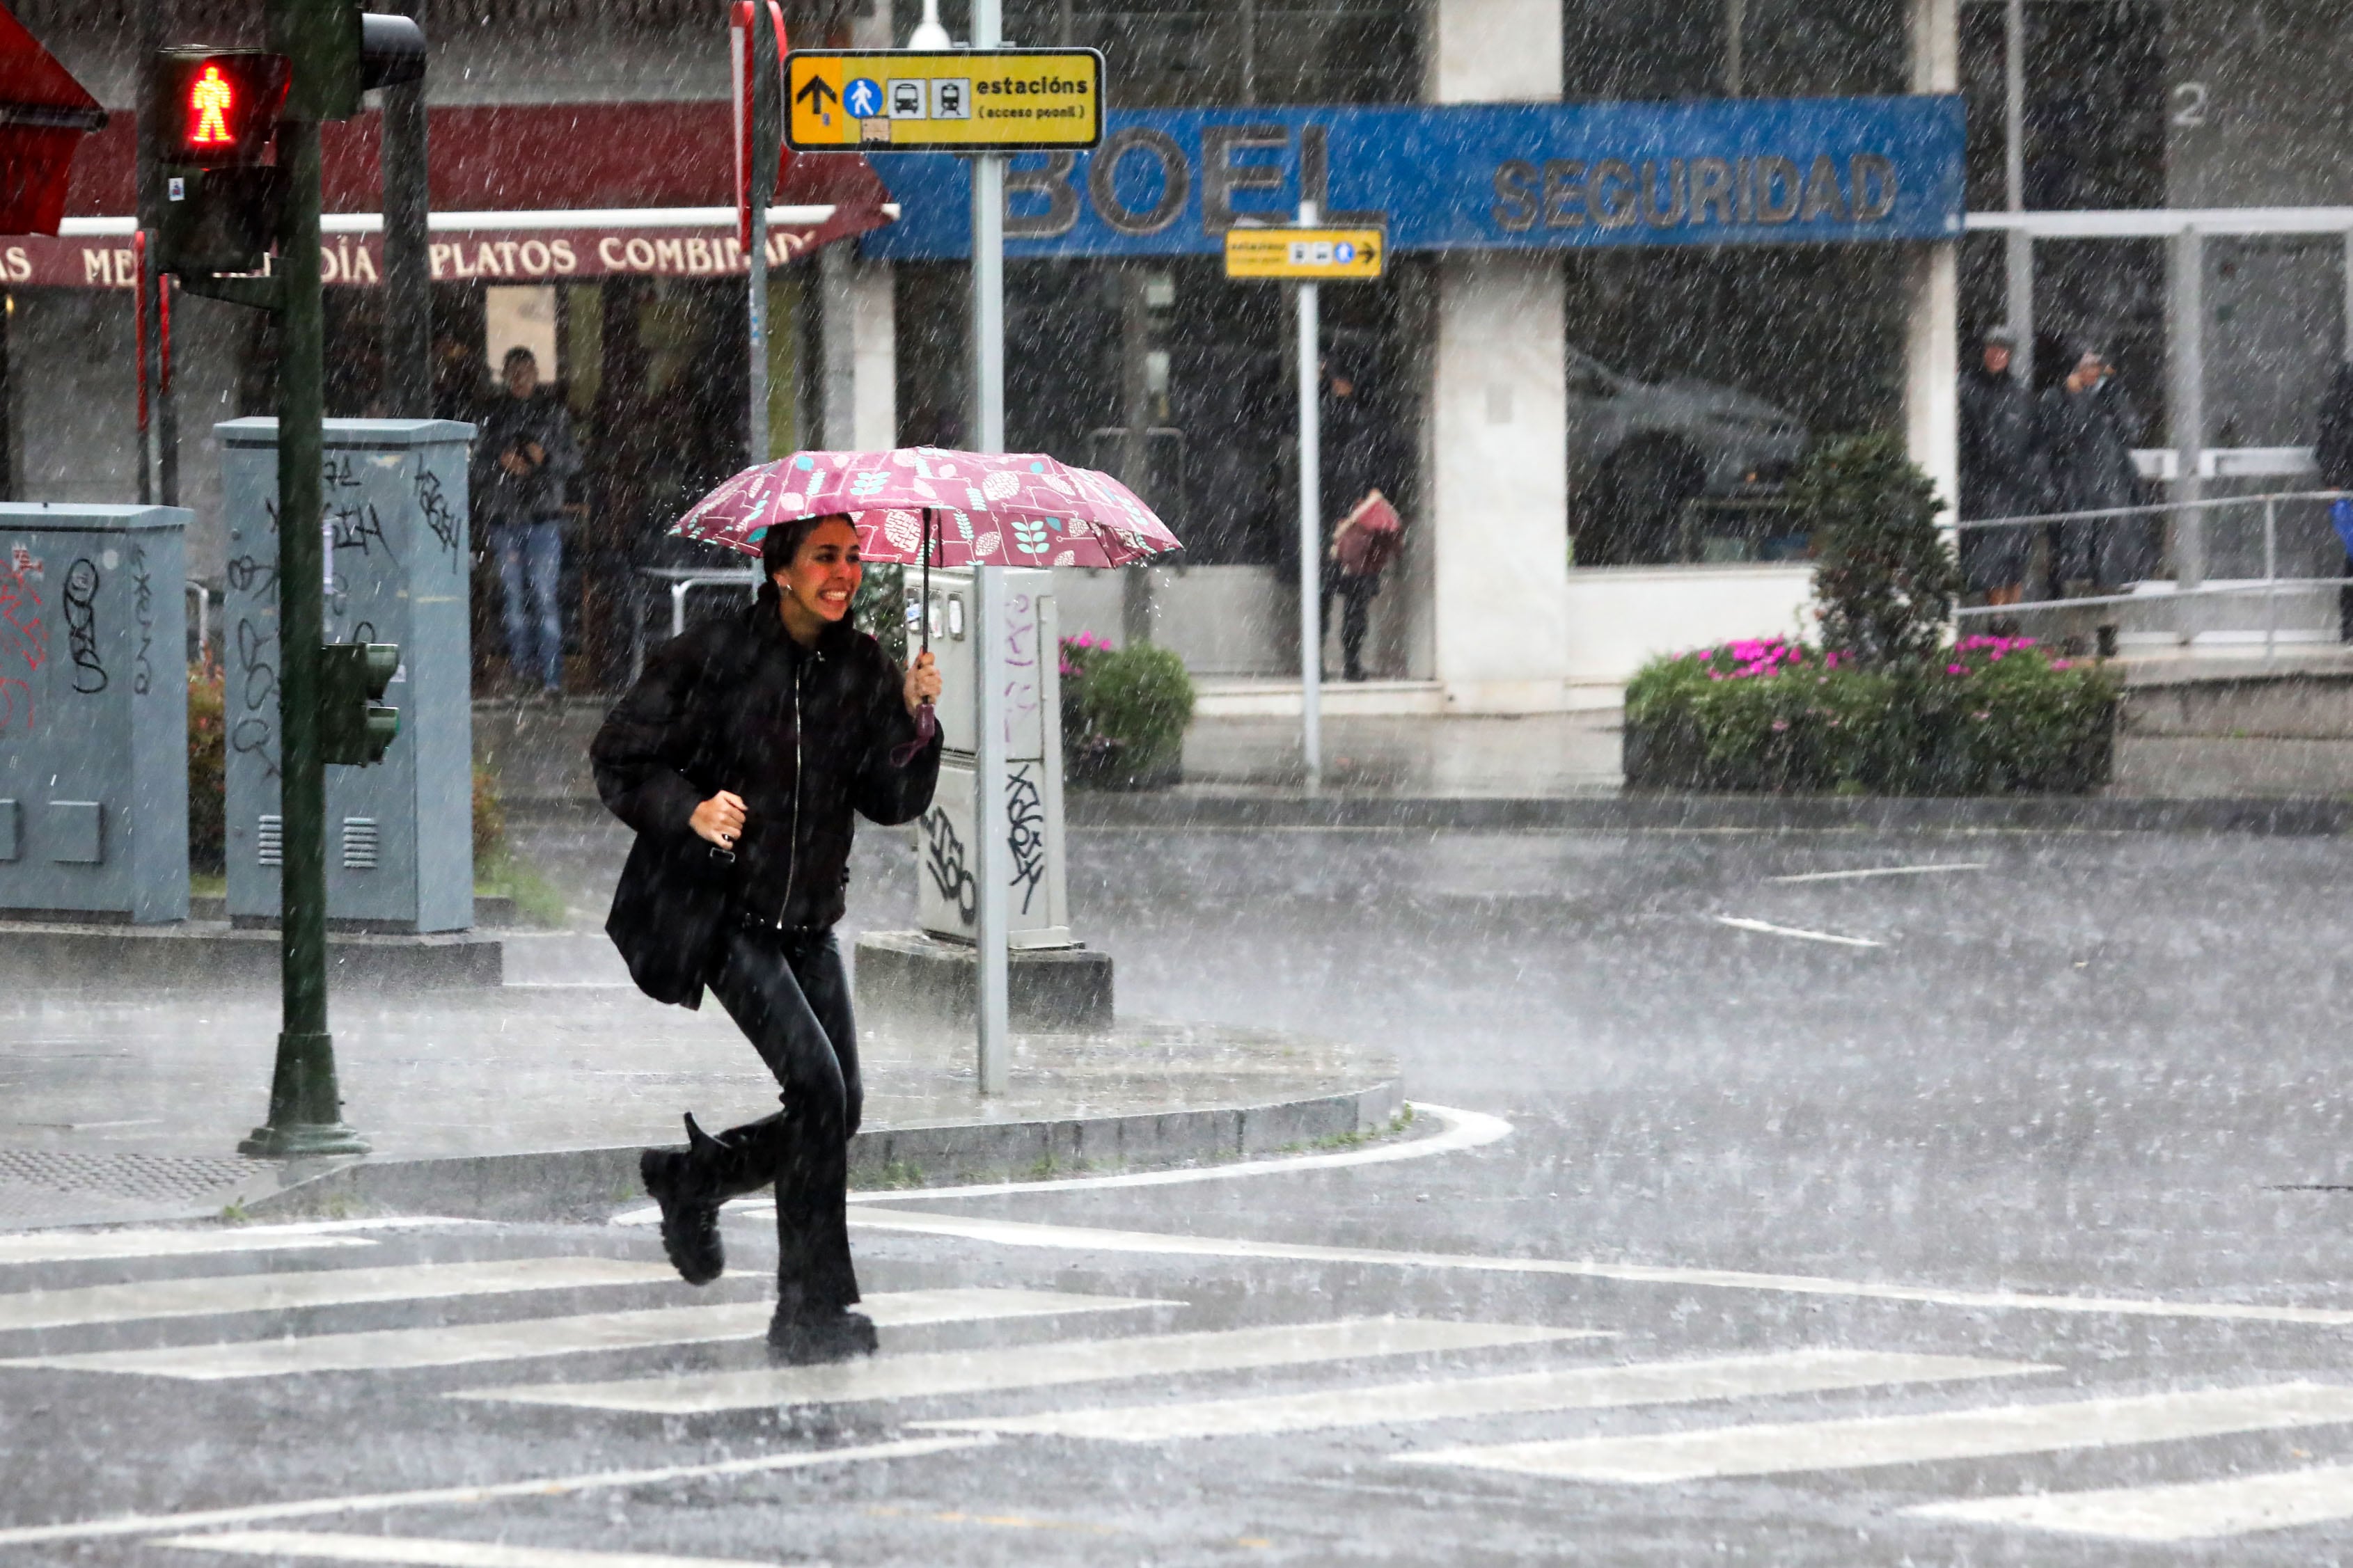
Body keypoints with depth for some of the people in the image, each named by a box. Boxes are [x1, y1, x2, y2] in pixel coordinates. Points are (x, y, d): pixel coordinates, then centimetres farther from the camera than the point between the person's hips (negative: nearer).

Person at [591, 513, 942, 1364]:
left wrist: (913, 724, -15)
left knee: (838, 1110, 6)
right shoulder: (709, 657, -10)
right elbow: (619, 759, -5)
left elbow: (892, 803, 2)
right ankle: (813, 1310, -11)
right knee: (818, 1081, -18)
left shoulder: (863, 669, 3)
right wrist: (689, 810, -22)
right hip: (716, 911, -6)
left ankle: (691, 1177, 35)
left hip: (807, 920, 6)